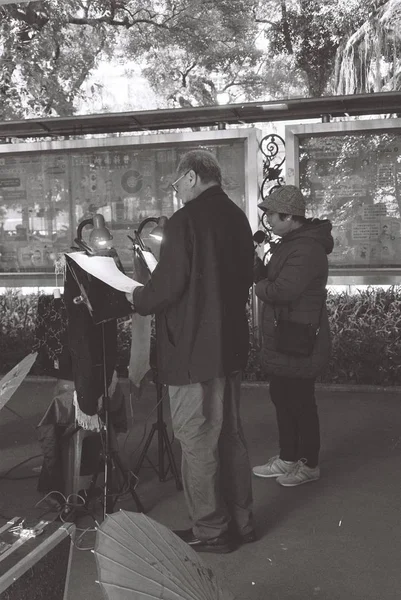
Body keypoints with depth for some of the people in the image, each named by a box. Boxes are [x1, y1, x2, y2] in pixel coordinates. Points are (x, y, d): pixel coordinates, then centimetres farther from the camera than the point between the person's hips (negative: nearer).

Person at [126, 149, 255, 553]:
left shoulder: (184, 221, -17)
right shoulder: (237, 218, 9)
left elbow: (167, 285, -18)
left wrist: (137, 299, 1)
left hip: (193, 350, -9)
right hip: (231, 345, 9)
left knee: (197, 442, 4)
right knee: (230, 435, 18)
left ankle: (209, 531, 15)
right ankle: (240, 521, 29)